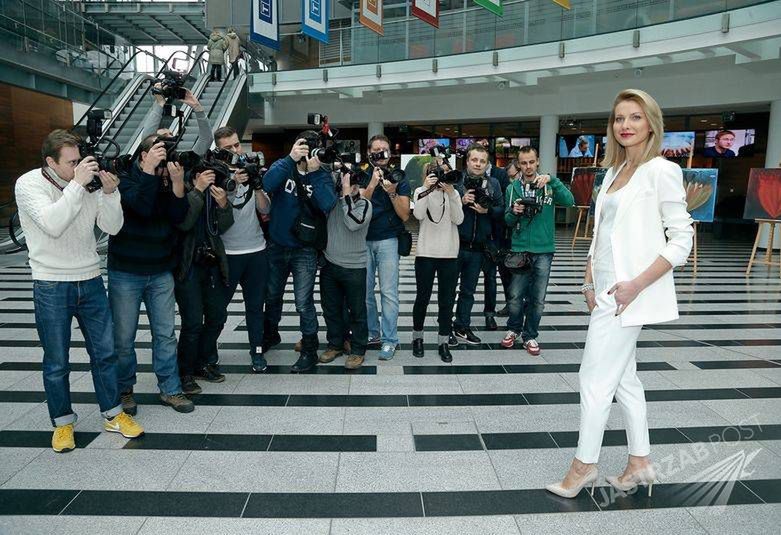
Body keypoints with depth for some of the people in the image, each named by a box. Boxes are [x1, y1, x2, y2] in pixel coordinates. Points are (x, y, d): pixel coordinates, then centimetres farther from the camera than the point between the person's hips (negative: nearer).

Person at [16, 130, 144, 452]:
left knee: (105, 352, 9)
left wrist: (109, 192, -15)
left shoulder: (86, 183, 1)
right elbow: (52, 224, -24)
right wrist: (76, 184, -24)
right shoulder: (28, 184, -8)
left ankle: (113, 415, 25)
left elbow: (112, 227, -2)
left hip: (90, 281, 3)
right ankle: (63, 423, 25)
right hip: (51, 286, -3)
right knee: (57, 362, 7)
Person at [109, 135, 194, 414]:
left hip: (161, 273, 3)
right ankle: (124, 390, 25)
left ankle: (170, 390, 18)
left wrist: (177, 184, -23)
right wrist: (149, 170, -28)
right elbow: (142, 206, -27)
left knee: (165, 334, 7)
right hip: (125, 273, -3)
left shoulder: (169, 179, 2)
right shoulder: (125, 179, -8)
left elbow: (178, 218, -11)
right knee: (124, 337, 6)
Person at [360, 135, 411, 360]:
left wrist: (392, 192, -18)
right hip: (363, 240, 2)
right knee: (365, 290, 7)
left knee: (388, 293, -3)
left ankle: (389, 340, 6)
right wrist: (372, 185, -17)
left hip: (387, 241, -2)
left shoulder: (400, 179, 2)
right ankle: (372, 333, 22)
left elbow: (405, 215, -4)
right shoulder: (362, 177, 6)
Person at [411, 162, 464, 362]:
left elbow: (458, 220, -5)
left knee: (447, 300, 5)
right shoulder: (421, 191, 3)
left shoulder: (454, 193, 8)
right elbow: (419, 215, -15)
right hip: (426, 253, -2)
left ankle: (443, 342, 16)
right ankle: (417, 337, 25)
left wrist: (451, 194, -13)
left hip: (449, 254, 2)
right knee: (422, 297, 6)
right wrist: (426, 189, -17)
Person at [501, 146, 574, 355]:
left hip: (543, 251, 0)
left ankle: (530, 335, 24)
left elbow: (569, 201, -14)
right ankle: (514, 329, 28)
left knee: (538, 299, 6)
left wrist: (552, 180, -22)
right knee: (515, 296, 3)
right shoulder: (513, 188, 5)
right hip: (520, 249, 0)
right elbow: (508, 221, 5)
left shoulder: (548, 185, 2)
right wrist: (514, 212, -17)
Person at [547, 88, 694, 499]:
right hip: (607, 291, 8)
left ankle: (584, 465, 14)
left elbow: (682, 239, -12)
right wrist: (590, 283, 6)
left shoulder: (661, 171, -8)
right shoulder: (614, 173, 14)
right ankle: (639, 464, 29)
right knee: (623, 377, 15)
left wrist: (636, 285, -18)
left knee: (595, 378, -3)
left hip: (628, 293, -8)